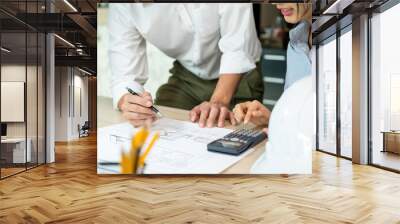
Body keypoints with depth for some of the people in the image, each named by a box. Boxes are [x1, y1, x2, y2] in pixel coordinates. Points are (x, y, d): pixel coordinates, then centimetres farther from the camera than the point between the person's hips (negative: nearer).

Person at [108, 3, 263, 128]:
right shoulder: (122, 7, -18)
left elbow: (237, 45, -27)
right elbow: (123, 75, -21)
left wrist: (219, 101, -39)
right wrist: (127, 104, -43)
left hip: (239, 75, -2)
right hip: (187, 76, 3)